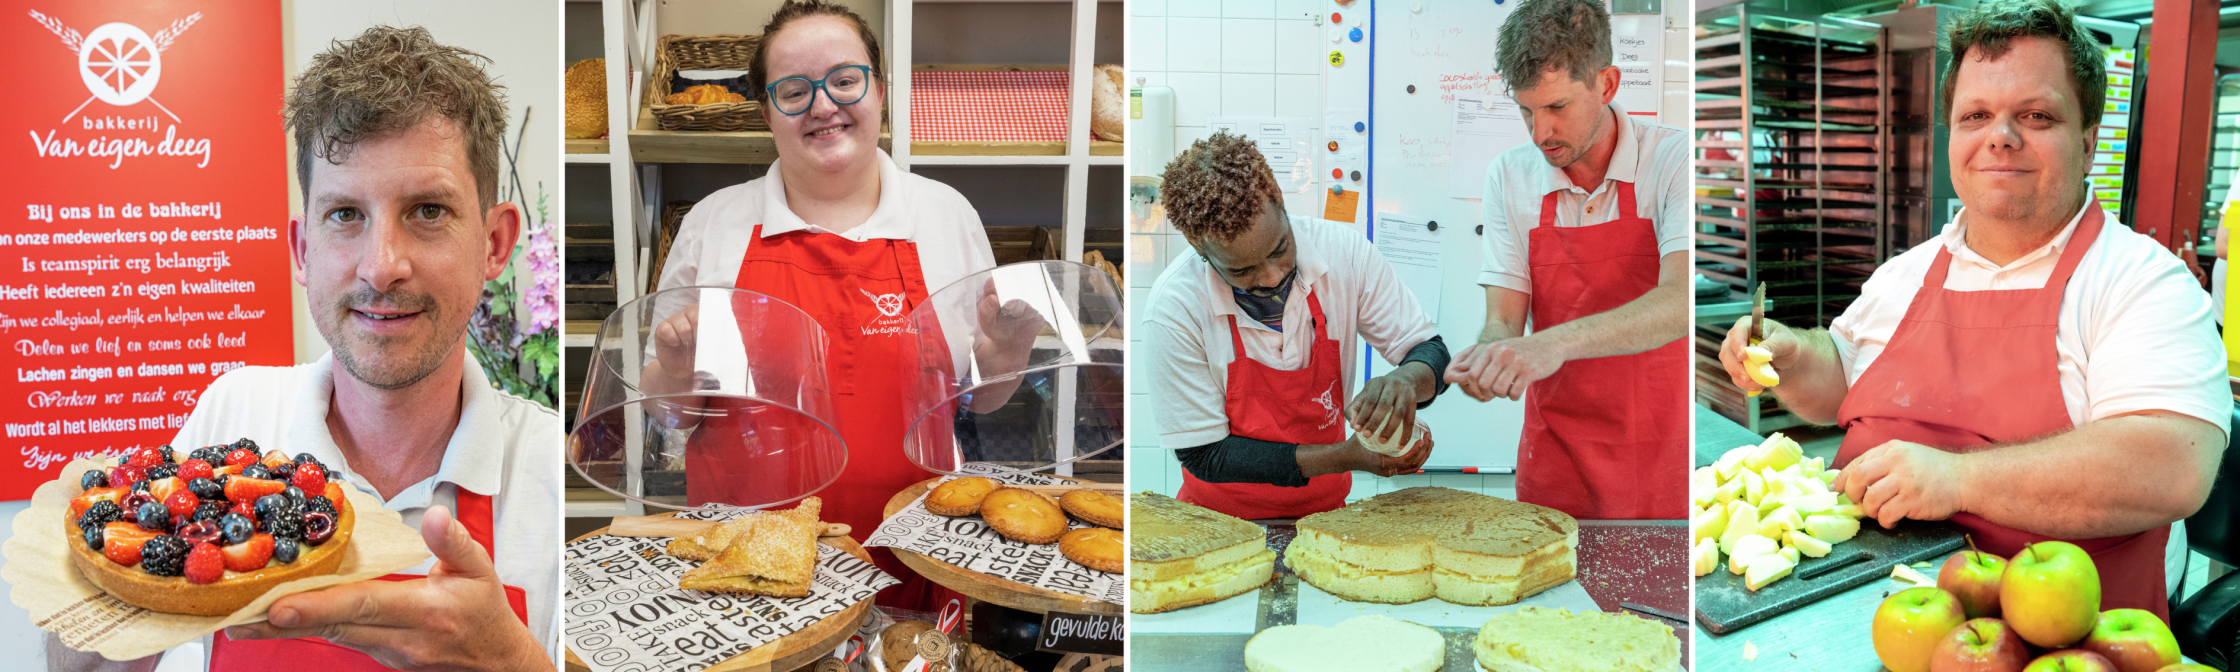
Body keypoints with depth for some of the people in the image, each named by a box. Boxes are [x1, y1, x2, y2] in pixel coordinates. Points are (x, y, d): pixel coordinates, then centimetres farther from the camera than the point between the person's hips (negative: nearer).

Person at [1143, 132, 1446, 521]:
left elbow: (1430, 352, -1)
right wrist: (1344, 458, -24)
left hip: (1325, 513, 3)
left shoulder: (1343, 251, -13)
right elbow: (1204, 456, -15)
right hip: (1223, 523, -3)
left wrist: (1405, 381, -26)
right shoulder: (1173, 310, -22)